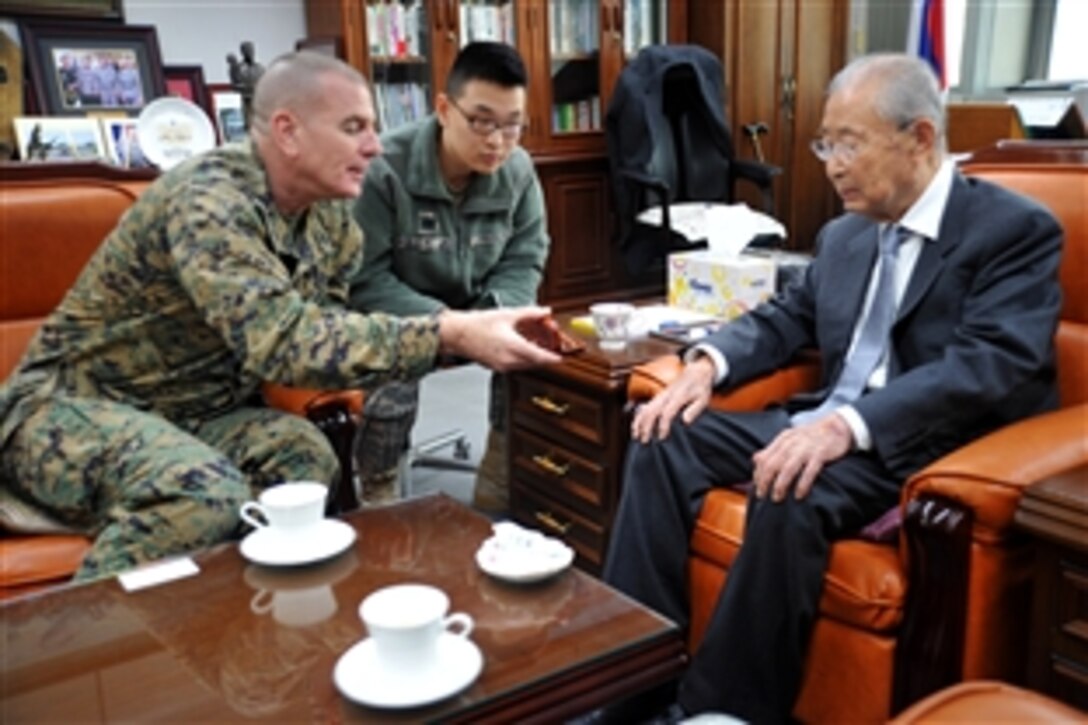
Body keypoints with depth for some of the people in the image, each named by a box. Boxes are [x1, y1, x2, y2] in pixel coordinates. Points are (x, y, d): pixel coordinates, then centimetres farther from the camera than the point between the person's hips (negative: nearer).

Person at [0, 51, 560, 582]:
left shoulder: (328, 215, -1)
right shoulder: (209, 200, -26)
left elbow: (322, 323, 7)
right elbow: (281, 343, -38)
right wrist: (448, 335, -40)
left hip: (189, 414, 7)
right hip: (71, 406, -7)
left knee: (303, 454, -20)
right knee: (202, 493, -34)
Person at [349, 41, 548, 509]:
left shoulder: (518, 171, -7)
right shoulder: (384, 169, -22)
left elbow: (524, 262, -3)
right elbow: (364, 281, -20)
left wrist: (492, 317, -24)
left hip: (477, 313, 5)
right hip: (393, 319, -4)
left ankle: (497, 492, 3)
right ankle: (378, 499, -6)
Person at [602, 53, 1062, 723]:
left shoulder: (1016, 230, -7)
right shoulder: (844, 235, 15)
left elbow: (995, 366, -21)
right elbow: (788, 316, 22)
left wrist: (849, 424, -35)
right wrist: (707, 364, -1)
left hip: (934, 446, -7)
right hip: (830, 424, 8)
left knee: (790, 497, -35)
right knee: (664, 443, -9)